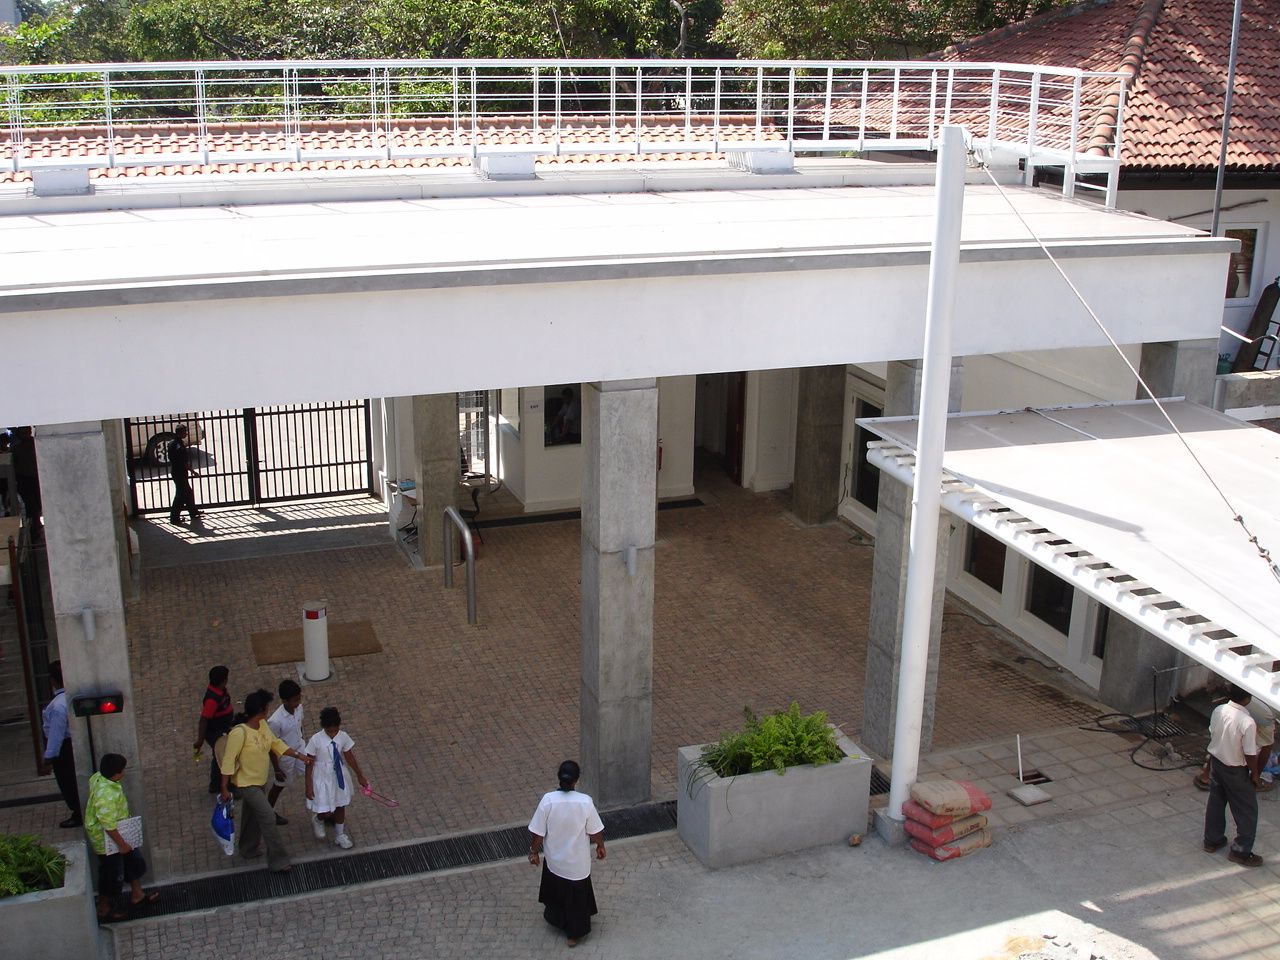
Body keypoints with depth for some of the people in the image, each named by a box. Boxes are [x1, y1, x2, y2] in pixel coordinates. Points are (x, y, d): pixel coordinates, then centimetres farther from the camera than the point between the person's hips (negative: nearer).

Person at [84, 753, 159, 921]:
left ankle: (137, 895, 41)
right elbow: (109, 825, -32)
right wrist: (121, 844, -19)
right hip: (107, 840, -9)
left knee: (134, 861, 23)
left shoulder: (99, 777, -10)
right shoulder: (106, 795, -39)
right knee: (110, 872, 12)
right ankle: (104, 909, 33)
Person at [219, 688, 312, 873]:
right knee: (268, 817, -8)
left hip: (260, 781, 8)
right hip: (246, 783, -8)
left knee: (254, 816, 24)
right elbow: (228, 761, -24)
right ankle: (278, 861, 2)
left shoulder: (262, 725, -6)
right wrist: (224, 788, -19)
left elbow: (276, 743, 9)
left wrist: (299, 756, 7)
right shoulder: (239, 733, -30)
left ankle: (249, 850, 45)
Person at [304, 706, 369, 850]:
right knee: (326, 812, 1)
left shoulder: (343, 737, -14)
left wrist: (360, 775, 11)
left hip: (339, 776, 4)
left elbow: (350, 757, 1)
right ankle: (317, 820, 39)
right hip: (323, 779, -4)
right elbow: (309, 764, -13)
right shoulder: (316, 741, -24)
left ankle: (340, 834, 44)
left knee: (340, 806, 20)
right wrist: (309, 786, -10)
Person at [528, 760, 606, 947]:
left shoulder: (548, 800, -22)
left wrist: (534, 851, 3)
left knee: (555, 889, 29)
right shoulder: (585, 802, -23)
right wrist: (600, 846, 9)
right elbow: (595, 832, -12)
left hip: (555, 859, 1)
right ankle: (574, 934, 33)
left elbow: (537, 832, -15)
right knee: (577, 896, 20)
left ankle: (555, 918, 51)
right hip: (578, 861, -1)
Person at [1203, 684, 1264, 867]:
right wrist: (1254, 773, -3)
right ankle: (1241, 852, 17)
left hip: (1216, 762, 6)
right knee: (1247, 811, 10)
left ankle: (1212, 840, 35)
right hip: (1235, 770, -6)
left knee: (1215, 803, 22)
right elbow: (1249, 754, -20)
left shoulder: (1218, 711, -10)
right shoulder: (1248, 723, -29)